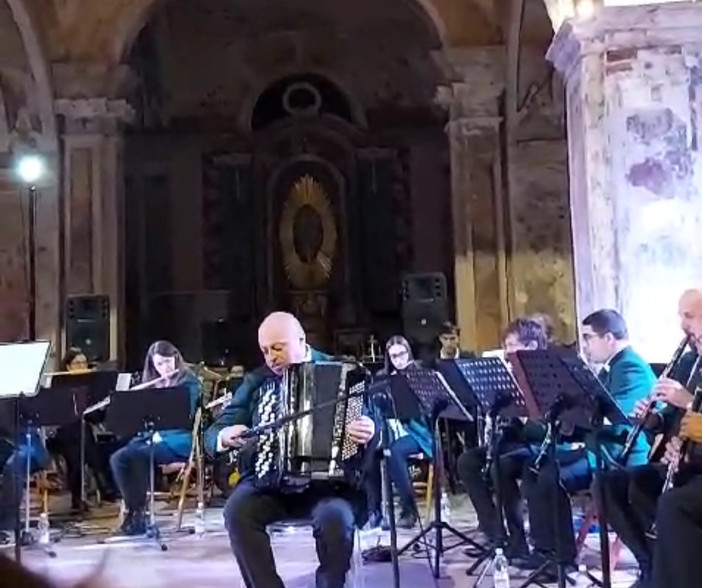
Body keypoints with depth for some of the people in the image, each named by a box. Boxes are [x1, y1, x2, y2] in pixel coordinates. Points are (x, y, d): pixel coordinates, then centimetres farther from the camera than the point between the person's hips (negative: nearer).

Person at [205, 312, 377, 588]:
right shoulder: (256, 382, 14)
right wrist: (224, 437, -13)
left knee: (335, 517, -32)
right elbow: (213, 433, 12)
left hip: (328, 481, -2)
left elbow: (375, 422, 0)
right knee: (237, 511, -27)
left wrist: (370, 432, -25)